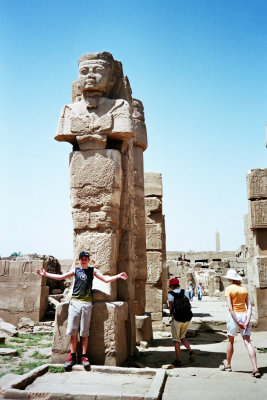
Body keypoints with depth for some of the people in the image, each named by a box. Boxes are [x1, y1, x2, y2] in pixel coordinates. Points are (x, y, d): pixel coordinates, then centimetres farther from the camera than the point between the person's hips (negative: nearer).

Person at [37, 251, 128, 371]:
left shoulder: (93, 270, 11)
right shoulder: (75, 270, 14)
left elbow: (106, 279, 6)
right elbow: (60, 277, 16)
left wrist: (118, 276, -8)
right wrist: (45, 274, 13)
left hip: (87, 303, -1)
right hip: (75, 302, 1)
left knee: (84, 332, 2)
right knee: (73, 331, 1)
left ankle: (84, 357, 10)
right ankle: (73, 356, 11)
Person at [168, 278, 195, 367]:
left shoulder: (170, 294, -6)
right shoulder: (185, 292, 4)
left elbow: (171, 307, -6)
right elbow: (189, 304, 3)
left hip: (177, 319, -4)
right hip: (187, 318, 4)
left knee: (176, 340, 8)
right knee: (182, 337, 21)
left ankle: (178, 360, 11)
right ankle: (191, 352, 2)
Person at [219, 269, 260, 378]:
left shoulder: (229, 289, -5)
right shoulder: (244, 289, 9)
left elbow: (230, 307, -13)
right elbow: (249, 306, 1)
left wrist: (237, 322, -13)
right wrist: (247, 321, -6)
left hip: (234, 315, -4)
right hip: (244, 315, 4)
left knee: (230, 341, 14)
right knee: (247, 342, -1)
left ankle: (227, 365, 30)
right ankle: (255, 369, -11)